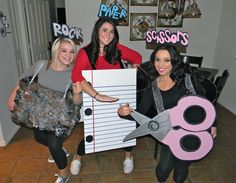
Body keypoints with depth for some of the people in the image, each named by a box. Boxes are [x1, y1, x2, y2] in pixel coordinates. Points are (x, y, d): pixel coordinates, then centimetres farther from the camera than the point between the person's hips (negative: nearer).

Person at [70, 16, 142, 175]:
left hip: (119, 98, 3)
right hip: (96, 100, -2)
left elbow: (137, 58, 8)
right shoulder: (85, 52, -17)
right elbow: (76, 76, -33)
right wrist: (98, 96, -40)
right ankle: (77, 157, 39)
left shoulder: (117, 49, -8)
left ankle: (128, 155, 36)